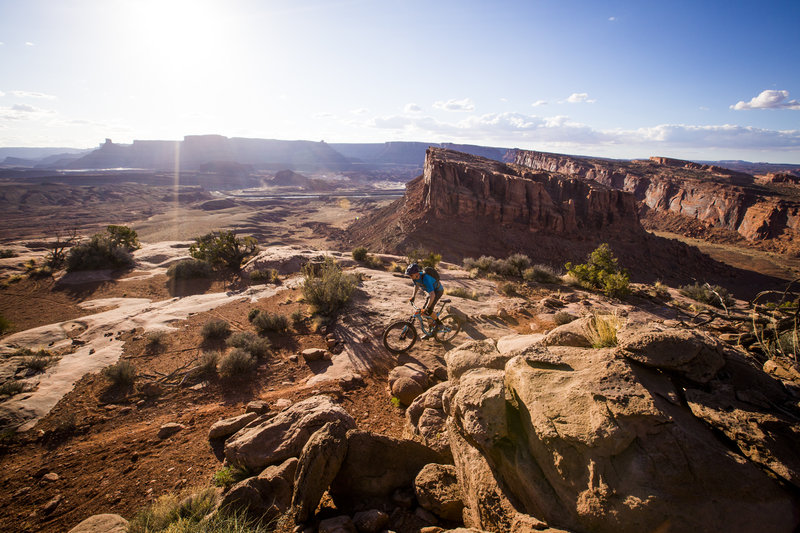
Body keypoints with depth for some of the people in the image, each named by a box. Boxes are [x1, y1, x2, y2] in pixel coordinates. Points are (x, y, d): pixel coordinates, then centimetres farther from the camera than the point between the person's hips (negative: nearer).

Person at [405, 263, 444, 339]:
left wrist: (426, 308, -45)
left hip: (438, 291, -8)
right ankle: (432, 331, 14)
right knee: (424, 312, 1)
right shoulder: (415, 277, -16)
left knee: (429, 310, -23)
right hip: (431, 291, 8)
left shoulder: (425, 279, -40)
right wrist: (413, 296, 0)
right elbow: (416, 285, 10)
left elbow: (432, 295, -44)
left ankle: (439, 324, 1)